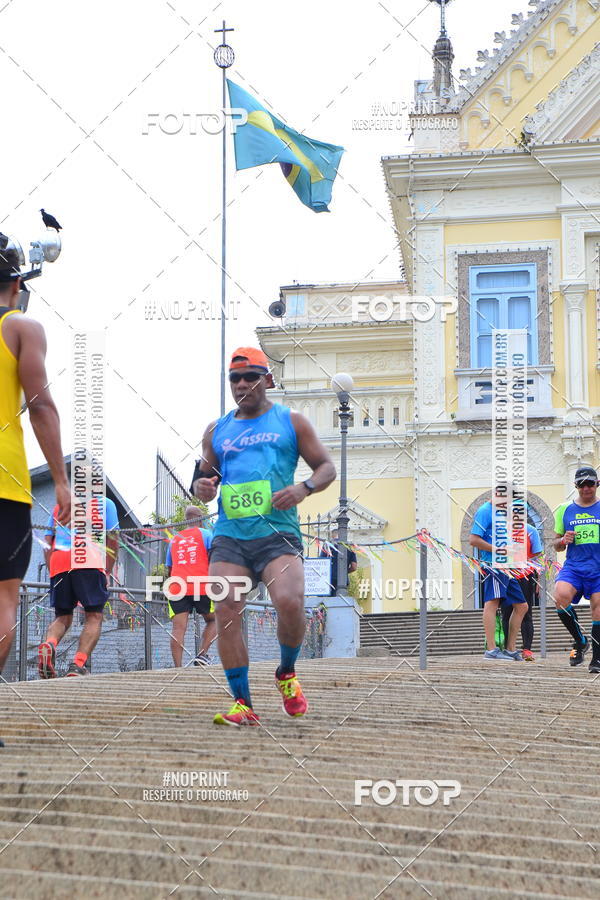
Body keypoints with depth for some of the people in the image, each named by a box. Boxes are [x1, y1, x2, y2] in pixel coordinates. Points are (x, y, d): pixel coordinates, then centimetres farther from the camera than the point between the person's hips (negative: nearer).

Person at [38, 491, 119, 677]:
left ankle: (48, 644, -21)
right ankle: (78, 665, -18)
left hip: (58, 566, 3)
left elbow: (48, 543, 20)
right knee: (94, 617, 1)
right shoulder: (105, 503, 20)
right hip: (90, 564, -3)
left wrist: (52, 571, 20)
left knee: (62, 618, 11)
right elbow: (113, 540, 10)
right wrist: (107, 573, 11)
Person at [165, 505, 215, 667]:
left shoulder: (174, 540, 22)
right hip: (201, 587, -3)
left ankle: (178, 667, -16)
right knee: (213, 620, 16)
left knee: (178, 628, -6)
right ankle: (202, 654, -3)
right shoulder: (205, 534, 9)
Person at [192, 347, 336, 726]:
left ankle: (287, 673, 7)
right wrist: (201, 486, 1)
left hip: (277, 533, -3)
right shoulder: (217, 431, 19)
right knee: (227, 611, -12)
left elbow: (327, 466, 12)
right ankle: (242, 703, -5)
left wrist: (303, 488, -9)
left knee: (290, 602, -23)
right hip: (229, 535, 3)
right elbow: (205, 472, 25)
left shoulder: (291, 422, 12)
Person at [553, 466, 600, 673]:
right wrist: (563, 540, -4)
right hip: (573, 565, 1)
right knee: (560, 596, -25)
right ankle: (580, 641, -5)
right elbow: (556, 545, 19)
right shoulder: (564, 510, 12)